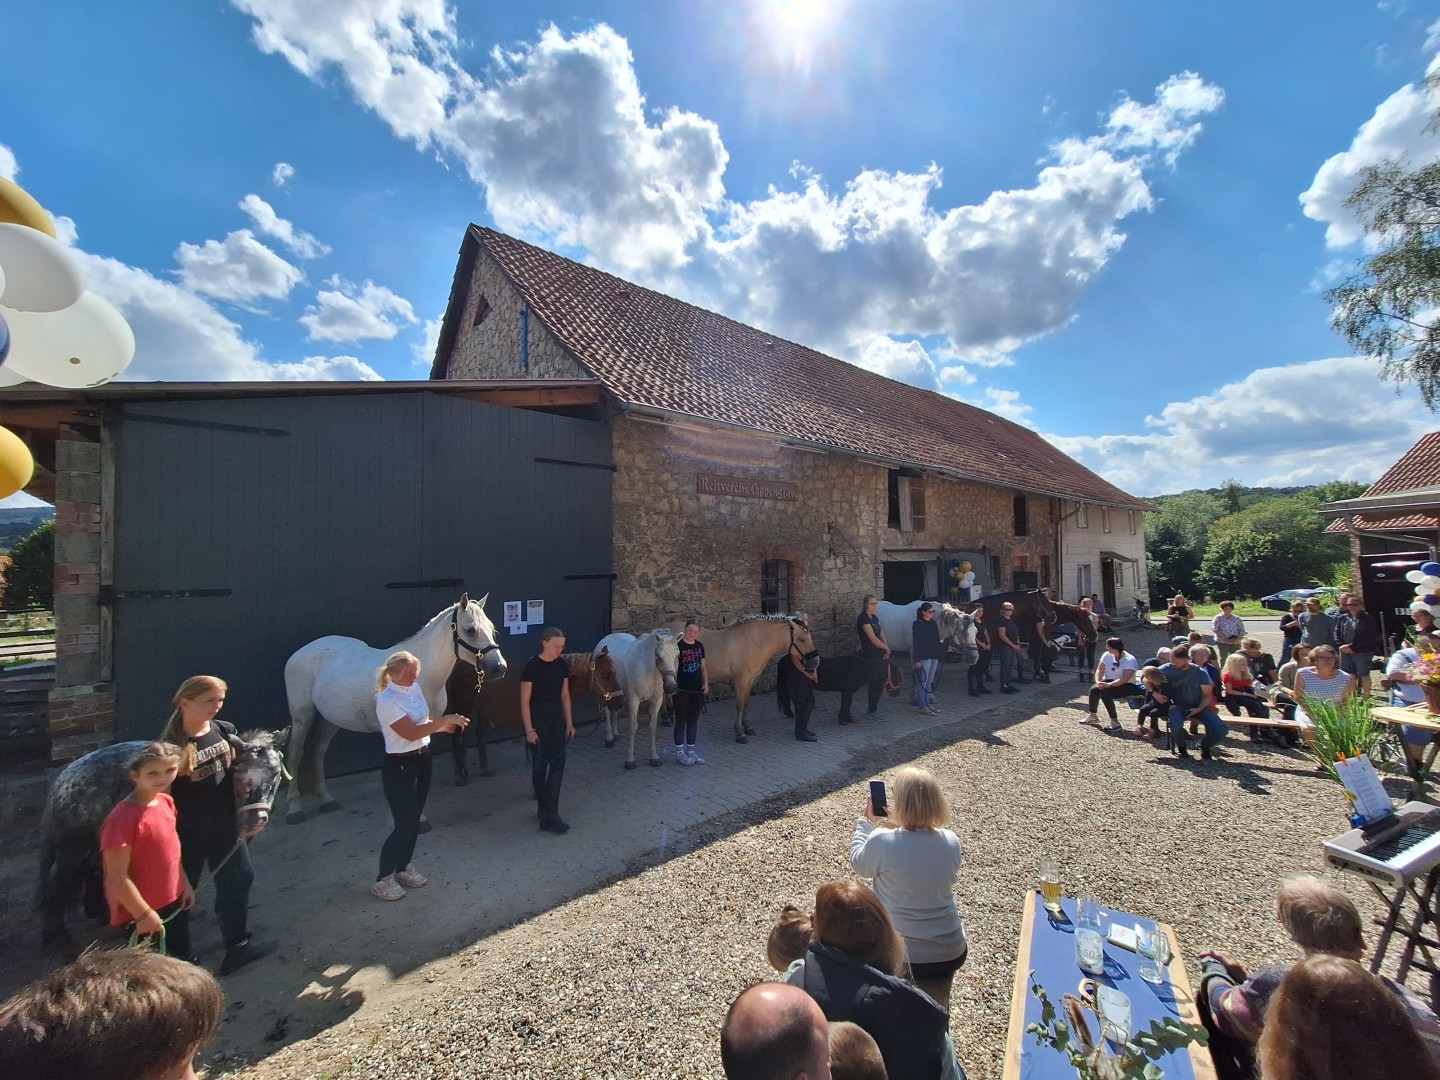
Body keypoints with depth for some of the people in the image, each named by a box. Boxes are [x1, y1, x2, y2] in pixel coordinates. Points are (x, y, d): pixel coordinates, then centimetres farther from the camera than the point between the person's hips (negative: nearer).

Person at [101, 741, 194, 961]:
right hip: (142, 913, -7)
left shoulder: (166, 802, -3)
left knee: (182, 959, 23)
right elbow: (118, 878, -21)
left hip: (174, 902, 7)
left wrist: (185, 884, 11)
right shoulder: (122, 818, -26)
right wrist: (144, 914, -18)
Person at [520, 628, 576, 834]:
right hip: (537, 722, -5)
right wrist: (529, 730, -15)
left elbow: (565, 695, 8)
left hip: (557, 721, 5)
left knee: (558, 763, -1)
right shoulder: (531, 666, -16)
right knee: (539, 766, 5)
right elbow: (525, 701, -13)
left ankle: (548, 813, 7)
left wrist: (569, 723, 6)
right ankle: (546, 812, 20)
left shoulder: (562, 665, 0)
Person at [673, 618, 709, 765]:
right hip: (682, 690, -6)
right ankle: (679, 752, 16)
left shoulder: (699, 646, 6)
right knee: (681, 721, 4)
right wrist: (673, 685, -25)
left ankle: (691, 750, 24)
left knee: (693, 721, 13)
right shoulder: (678, 645, -12)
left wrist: (706, 684, 5)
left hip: (697, 690, 6)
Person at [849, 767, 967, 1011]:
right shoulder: (951, 842, -13)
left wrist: (867, 821, 6)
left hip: (900, 955, -4)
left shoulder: (881, 842, -25)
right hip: (951, 953, 4)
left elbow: (858, 863, -3)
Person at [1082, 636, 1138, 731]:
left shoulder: (1130, 660, -18)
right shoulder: (1107, 655, 1)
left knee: (1105, 693, -32)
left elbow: (1125, 679, -28)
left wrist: (1109, 685, -37)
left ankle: (1114, 722, -20)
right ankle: (1093, 716, -2)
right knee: (1093, 689, -22)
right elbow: (1099, 670, 1)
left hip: (1126, 686, -6)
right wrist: (1098, 681, -18)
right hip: (1109, 682, 6)